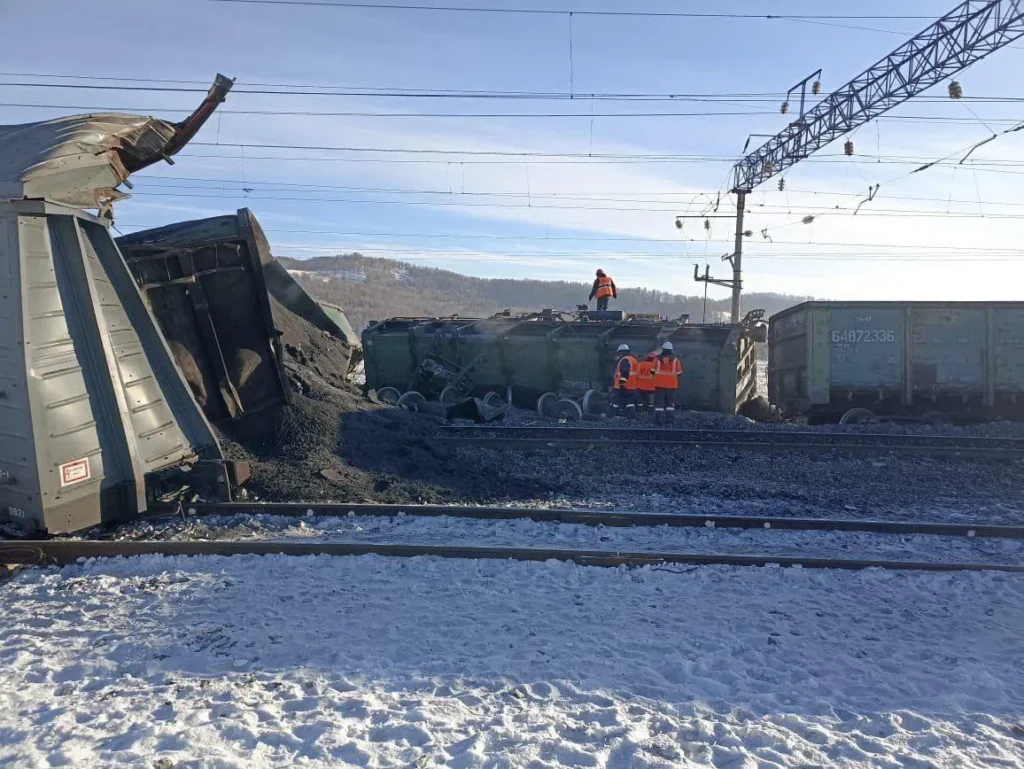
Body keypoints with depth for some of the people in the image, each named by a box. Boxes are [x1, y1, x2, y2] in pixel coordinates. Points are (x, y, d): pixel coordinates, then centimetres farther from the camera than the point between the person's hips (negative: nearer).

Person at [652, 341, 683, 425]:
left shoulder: (657, 358, -3)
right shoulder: (675, 359, 0)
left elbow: (653, 370, 2)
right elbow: (678, 372, 4)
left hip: (659, 383, -1)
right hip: (671, 384, 1)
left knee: (659, 402, 2)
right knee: (670, 402, 11)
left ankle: (658, 419, -4)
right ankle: (670, 419, 7)